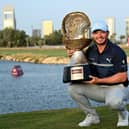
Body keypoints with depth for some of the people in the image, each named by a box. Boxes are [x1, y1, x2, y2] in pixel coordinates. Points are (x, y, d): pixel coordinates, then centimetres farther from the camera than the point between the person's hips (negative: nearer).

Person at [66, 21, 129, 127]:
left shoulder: (117, 51, -16)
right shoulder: (91, 50, 0)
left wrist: (99, 80, -24)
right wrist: (74, 55, -5)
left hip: (117, 87, -6)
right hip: (97, 88, 6)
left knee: (113, 101, -40)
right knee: (73, 88, -13)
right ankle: (92, 116, 4)